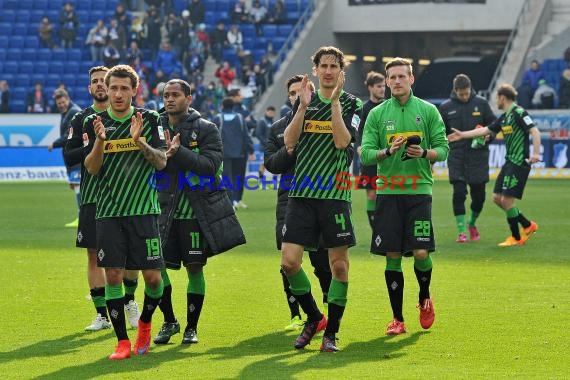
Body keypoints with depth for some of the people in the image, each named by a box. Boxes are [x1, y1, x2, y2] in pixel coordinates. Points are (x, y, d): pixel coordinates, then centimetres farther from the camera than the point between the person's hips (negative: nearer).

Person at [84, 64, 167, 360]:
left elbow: (162, 162, -2)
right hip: (108, 212, 1)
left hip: (143, 210, -1)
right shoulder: (95, 123, 4)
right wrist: (99, 141, -17)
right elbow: (91, 168, 1)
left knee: (152, 277, -3)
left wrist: (140, 141, -19)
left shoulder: (149, 119, 2)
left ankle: (145, 322, 26)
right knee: (112, 275, -5)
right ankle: (122, 341, 3)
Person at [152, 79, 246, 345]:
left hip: (198, 211, -2)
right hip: (165, 211, 2)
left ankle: (191, 327, 16)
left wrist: (179, 153, -25)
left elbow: (210, 165, -15)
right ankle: (169, 321, 19)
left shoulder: (206, 129, -2)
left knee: (195, 268, 2)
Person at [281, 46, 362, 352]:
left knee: (339, 265, -1)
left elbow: (342, 141, -12)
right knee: (289, 261, -6)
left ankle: (331, 332, 10)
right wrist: (303, 107, -10)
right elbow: (289, 142, 0)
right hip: (301, 193, 2)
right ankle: (313, 318, 16)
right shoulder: (304, 101, 11)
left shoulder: (352, 103, 3)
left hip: (335, 194, -2)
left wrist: (335, 101, -16)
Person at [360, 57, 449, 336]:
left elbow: (443, 149, 4)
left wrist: (424, 153, -15)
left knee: (421, 253, -9)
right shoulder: (377, 114, 7)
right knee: (392, 256, 0)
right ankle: (397, 318, 10)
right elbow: (366, 154, 2)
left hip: (419, 190, -1)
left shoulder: (428, 111, 5)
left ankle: (424, 298, 22)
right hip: (388, 191, 1)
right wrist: (388, 151, -16)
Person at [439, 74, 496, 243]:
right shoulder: (446, 107, 3)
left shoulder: (481, 103, 1)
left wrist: (487, 135, -12)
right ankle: (461, 230, -3)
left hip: (478, 155, 0)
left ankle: (472, 223, 29)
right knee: (459, 193, -9)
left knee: (478, 194, 4)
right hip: (456, 156, 0)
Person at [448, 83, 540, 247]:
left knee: (507, 200, -8)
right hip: (509, 162, 10)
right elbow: (485, 130, 25)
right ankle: (528, 225, 20)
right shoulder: (504, 118, 16)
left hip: (519, 163, -10)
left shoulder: (519, 113, -11)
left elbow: (535, 132, -19)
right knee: (497, 198, 10)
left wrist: (536, 153, -30)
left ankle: (516, 238, 5)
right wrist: (463, 134, 28)